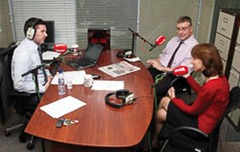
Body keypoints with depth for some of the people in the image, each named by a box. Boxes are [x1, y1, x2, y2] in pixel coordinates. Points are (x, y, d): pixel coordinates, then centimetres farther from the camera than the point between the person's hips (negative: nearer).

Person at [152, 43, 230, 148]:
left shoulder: (212, 87, -35)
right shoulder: (219, 76, -7)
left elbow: (192, 110, -20)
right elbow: (201, 92, 11)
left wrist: (173, 98, -5)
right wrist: (187, 76, 8)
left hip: (200, 125, -9)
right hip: (202, 112, 9)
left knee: (159, 114, 4)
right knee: (164, 101, 10)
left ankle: (153, 143, 33)